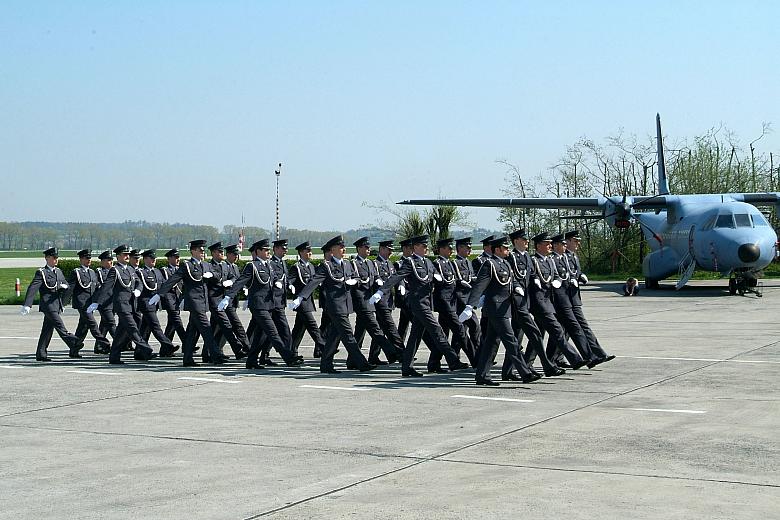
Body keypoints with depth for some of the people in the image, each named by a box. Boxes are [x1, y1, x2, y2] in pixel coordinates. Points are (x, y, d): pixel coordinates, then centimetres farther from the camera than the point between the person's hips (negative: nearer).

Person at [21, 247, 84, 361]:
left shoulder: (58, 271, 17)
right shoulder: (41, 272, -5)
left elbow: (67, 285, 23)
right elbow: (32, 289, -12)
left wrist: (64, 287, -4)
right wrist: (27, 305, -21)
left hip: (57, 304, 7)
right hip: (48, 304, -7)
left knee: (47, 329, 8)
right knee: (60, 326, -15)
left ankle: (41, 354, 12)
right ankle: (74, 346, -25)